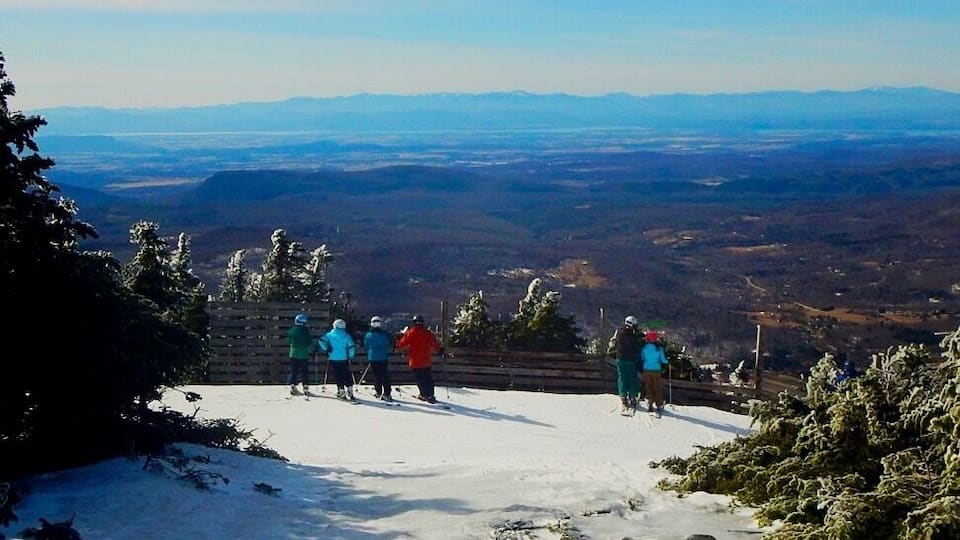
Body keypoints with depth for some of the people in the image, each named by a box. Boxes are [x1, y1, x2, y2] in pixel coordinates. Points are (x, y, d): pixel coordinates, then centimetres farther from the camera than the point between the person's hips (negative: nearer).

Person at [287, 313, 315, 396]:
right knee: (304, 372, 4)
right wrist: (311, 351, 12)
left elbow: (289, 342, 11)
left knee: (294, 372, 9)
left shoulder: (291, 331, 0)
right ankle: (306, 388, 2)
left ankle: (293, 387, 3)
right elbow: (310, 343, -4)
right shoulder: (306, 330, -10)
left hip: (293, 354, 3)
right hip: (304, 354, -3)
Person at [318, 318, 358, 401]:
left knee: (338, 376, 8)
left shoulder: (329, 335, 2)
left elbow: (321, 341, -9)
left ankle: (341, 392, 8)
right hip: (344, 359, -1)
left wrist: (326, 349, 2)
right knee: (347, 376, 5)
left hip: (333, 359, 1)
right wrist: (350, 356, 7)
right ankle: (350, 392, -2)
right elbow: (351, 347, -6)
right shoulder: (346, 336, -1)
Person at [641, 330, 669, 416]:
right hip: (656, 370, -1)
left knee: (648, 387, 11)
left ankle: (649, 404, 8)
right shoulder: (659, 348, -9)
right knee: (657, 388, 8)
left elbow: (641, 358, 6)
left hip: (646, 370, 1)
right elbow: (663, 360, -4)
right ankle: (659, 405, 11)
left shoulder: (644, 348, -6)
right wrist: (666, 362, 17)